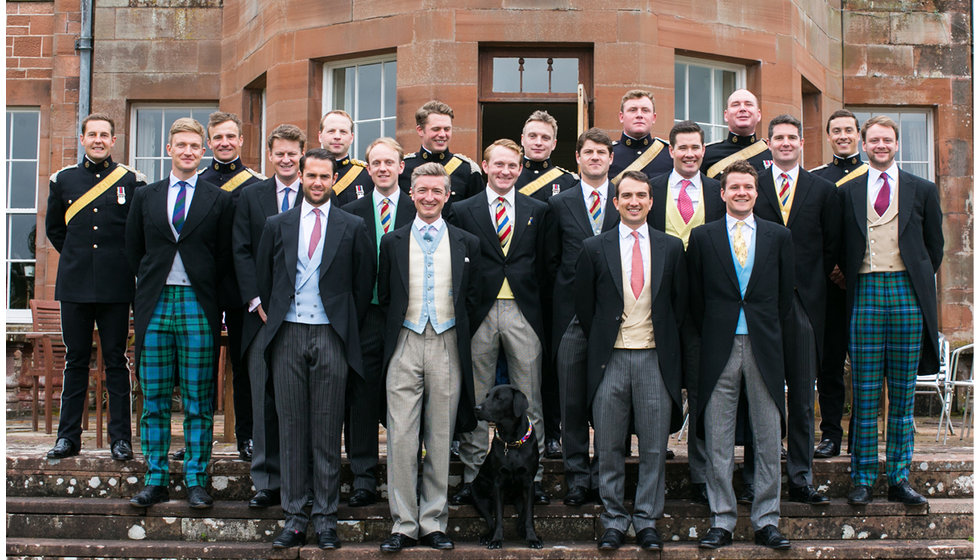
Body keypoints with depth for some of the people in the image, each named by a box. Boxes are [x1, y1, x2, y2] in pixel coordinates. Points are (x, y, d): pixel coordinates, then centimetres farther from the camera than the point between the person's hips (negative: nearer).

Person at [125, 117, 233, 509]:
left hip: (198, 306, -2)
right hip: (155, 306, 2)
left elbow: (225, 256, 5)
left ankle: (196, 481, 8)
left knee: (199, 401, 1)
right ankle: (155, 481, 12)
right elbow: (134, 251, 15)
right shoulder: (145, 197, 12)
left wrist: (208, 294, 0)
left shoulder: (219, 200, 5)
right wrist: (150, 287, 8)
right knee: (154, 400, 4)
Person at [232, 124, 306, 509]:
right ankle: (267, 481, 8)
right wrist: (257, 301, -4)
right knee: (264, 397, 1)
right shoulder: (251, 196, 12)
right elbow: (241, 252, 7)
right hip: (264, 312, 2)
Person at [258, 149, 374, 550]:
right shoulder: (277, 226, 10)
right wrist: (273, 316, 10)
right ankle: (294, 516, 11)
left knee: (327, 427, 1)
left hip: (331, 336, -1)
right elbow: (263, 278, 15)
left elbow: (363, 283, 8)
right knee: (291, 426, 4)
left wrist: (349, 328, 4)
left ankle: (325, 516, 9)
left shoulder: (352, 227, 6)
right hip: (288, 335, 2)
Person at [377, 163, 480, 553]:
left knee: (440, 439, 4)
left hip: (447, 347, 0)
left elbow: (472, 297, 10)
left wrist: (458, 329, 5)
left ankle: (433, 524, 13)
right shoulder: (393, 242, 8)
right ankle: (403, 524, 4)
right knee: (401, 437, -3)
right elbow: (384, 297, 12)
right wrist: (397, 329, 6)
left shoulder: (467, 244, 8)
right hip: (405, 346, 0)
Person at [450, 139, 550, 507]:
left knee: (529, 402, 4)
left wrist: (533, 296, 1)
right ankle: (471, 478, 13)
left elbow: (544, 265, 11)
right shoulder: (464, 211, 6)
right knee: (474, 401, 4)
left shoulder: (537, 211, 10)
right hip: (480, 314, -1)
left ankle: (533, 478, 12)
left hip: (523, 314, 1)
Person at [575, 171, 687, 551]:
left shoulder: (671, 248, 7)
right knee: (609, 448, 5)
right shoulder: (595, 249, 4)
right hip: (611, 359, 0)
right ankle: (614, 520, 17)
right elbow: (583, 304, 8)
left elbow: (680, 302, 11)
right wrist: (599, 343, 4)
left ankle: (647, 521, 15)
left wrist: (668, 344, 6)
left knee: (654, 447, 4)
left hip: (656, 359, 1)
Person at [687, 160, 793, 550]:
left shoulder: (778, 236, 9)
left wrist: (771, 337, 4)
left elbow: (785, 296, 10)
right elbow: (696, 297, 7)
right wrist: (710, 338, 3)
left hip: (764, 346, 1)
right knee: (717, 440, 2)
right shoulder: (702, 237, 7)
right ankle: (722, 521, 11)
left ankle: (767, 521, 14)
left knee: (768, 437, 4)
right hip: (720, 348, -1)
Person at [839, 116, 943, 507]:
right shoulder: (847, 192, 9)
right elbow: (840, 248, 13)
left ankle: (899, 479, 12)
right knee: (865, 393, 0)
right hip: (865, 292, -1)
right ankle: (862, 479, 8)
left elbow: (935, 246, 14)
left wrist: (920, 281, 8)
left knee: (903, 393, 5)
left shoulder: (922, 191, 10)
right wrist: (851, 277, 5)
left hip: (908, 293, 1)